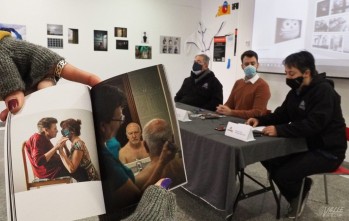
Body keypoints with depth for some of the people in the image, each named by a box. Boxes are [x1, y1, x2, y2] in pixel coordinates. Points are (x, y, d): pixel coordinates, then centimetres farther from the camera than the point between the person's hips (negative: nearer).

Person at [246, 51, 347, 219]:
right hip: (304, 143, 9)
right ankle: (300, 187, 15)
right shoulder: (296, 90, 6)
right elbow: (281, 115, 9)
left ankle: (298, 195, 14)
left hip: (327, 150, -8)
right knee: (268, 157, -4)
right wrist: (260, 120, -9)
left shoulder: (324, 91, -20)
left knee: (282, 174, -22)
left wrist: (279, 130, -38)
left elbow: (313, 125, -32)